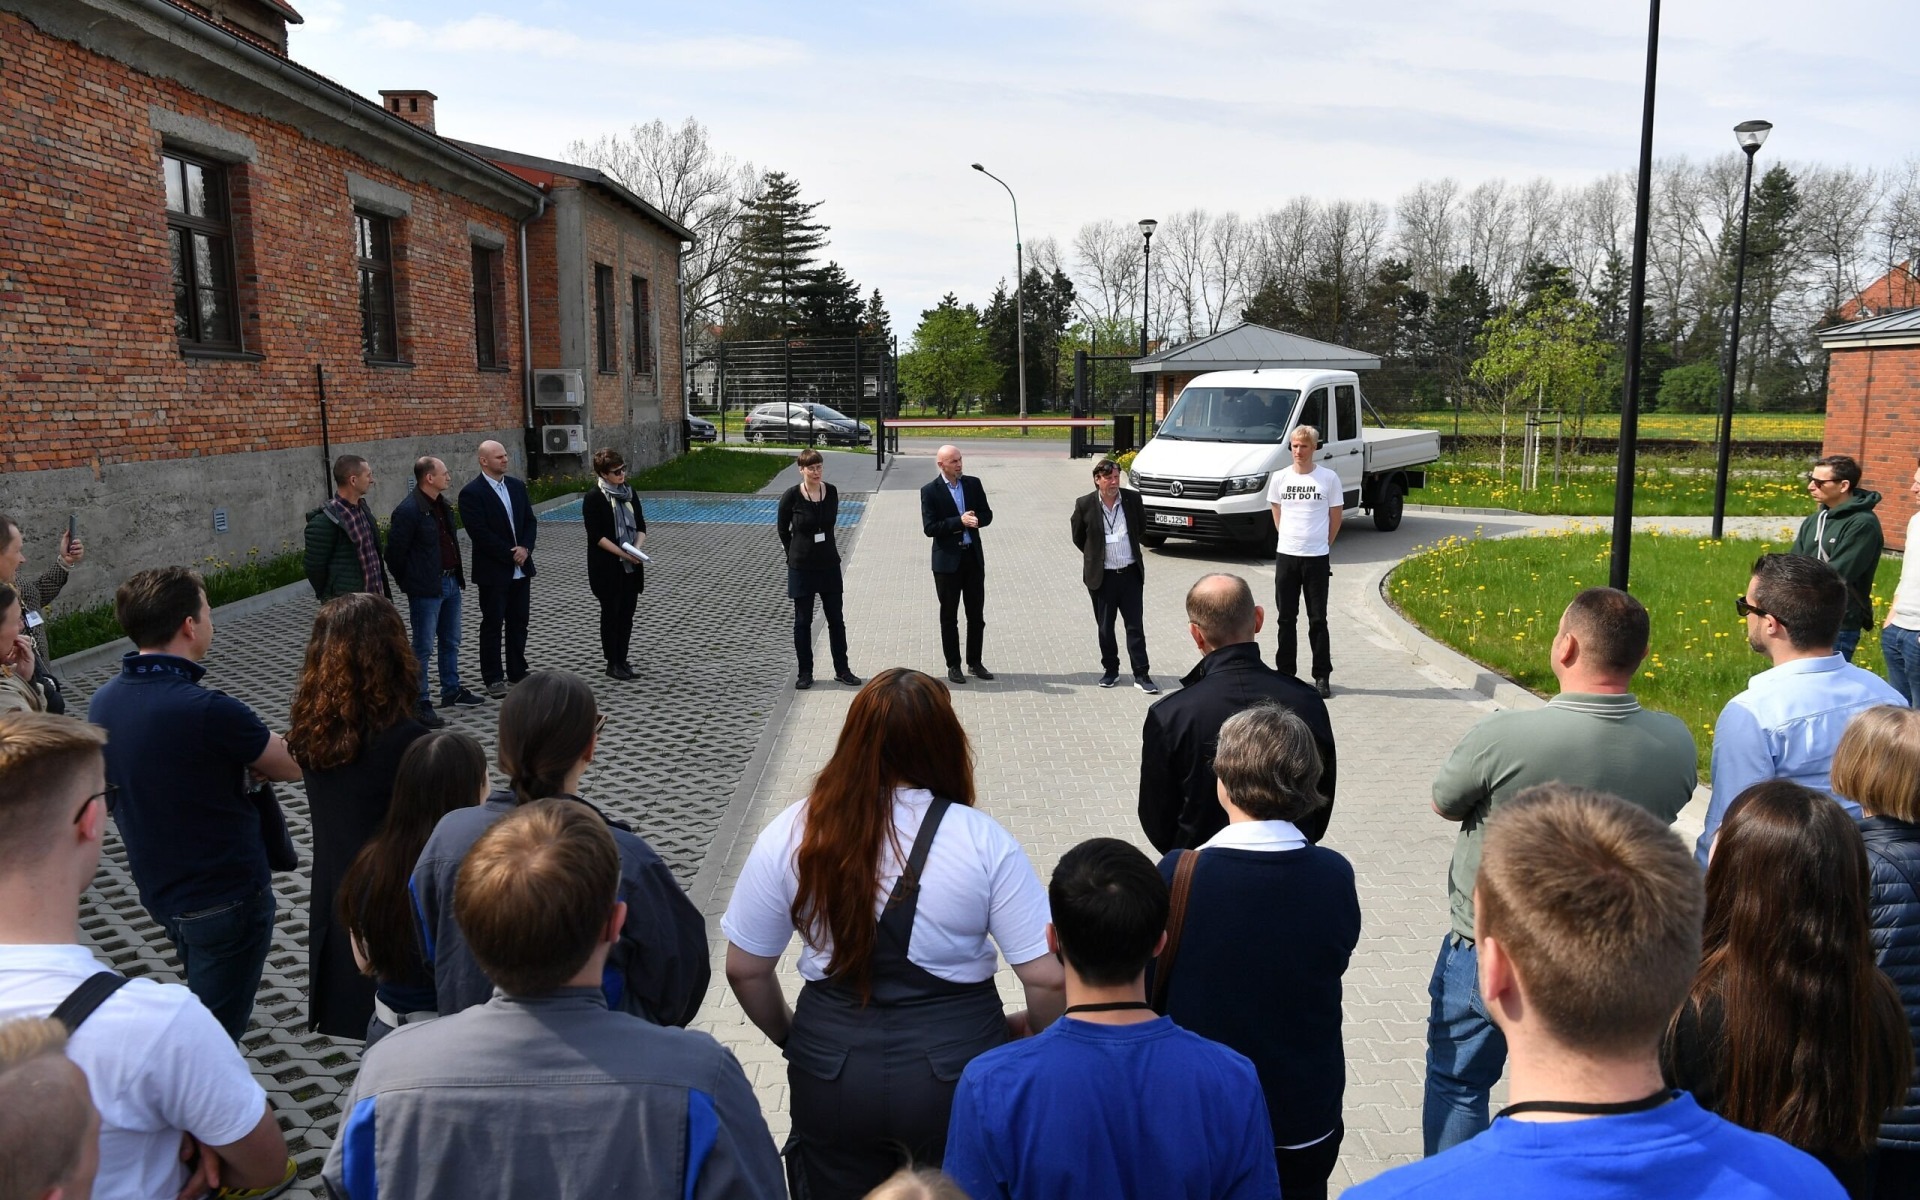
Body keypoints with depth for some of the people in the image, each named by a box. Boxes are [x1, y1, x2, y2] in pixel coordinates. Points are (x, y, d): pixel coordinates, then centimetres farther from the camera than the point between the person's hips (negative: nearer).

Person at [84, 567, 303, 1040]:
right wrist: (252, 762, 6)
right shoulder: (208, 711, -27)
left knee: (203, 1006, 27)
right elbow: (293, 767, -12)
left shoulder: (104, 701, -3)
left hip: (157, 889, 8)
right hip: (226, 898, -8)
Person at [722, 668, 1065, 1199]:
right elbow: (1048, 978, -14)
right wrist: (1032, 1032, 8)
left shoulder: (792, 834, -7)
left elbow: (745, 970, 0)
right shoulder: (981, 839, -14)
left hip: (831, 1074, 1)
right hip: (959, 1074, -1)